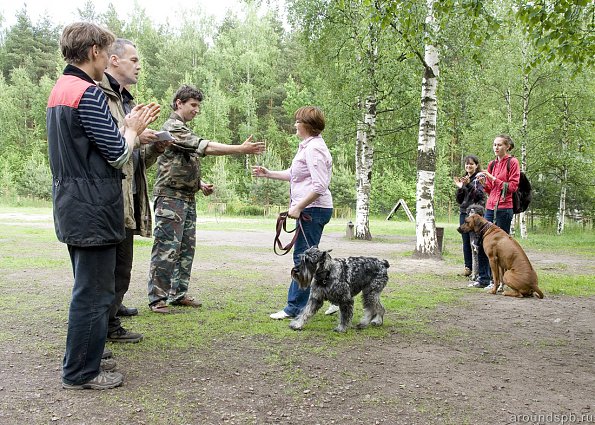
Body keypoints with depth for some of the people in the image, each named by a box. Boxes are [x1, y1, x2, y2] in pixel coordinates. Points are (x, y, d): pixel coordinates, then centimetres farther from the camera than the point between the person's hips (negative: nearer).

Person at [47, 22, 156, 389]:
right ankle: (81, 373, 10)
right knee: (94, 292, 0)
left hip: (71, 207, 10)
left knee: (89, 288, 21)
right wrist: (132, 129, 2)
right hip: (94, 209, -10)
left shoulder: (59, 90, 15)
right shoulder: (88, 93, -16)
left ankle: (87, 355, 32)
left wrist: (128, 126, 13)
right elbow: (118, 155, -16)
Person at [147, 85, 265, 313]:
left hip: (188, 198, 10)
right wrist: (242, 149, -25)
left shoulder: (184, 130, 20)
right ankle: (157, 298, -3)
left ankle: (178, 294, 17)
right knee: (166, 249, -8)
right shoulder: (172, 127, -12)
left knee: (186, 248, 10)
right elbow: (206, 147, -22)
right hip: (171, 197, -10)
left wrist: (200, 184, 11)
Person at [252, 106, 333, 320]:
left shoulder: (314, 148, -15)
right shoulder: (308, 146, 19)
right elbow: (294, 174, 29)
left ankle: (296, 307, 2)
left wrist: (298, 207, -21)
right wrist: (268, 174, 27)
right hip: (311, 210, 11)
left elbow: (320, 186, -23)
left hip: (313, 210, -11)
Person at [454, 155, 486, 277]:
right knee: (466, 241, 5)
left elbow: (480, 195, -12)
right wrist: (460, 187, -3)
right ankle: (468, 267, 9)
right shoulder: (463, 179, 16)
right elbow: (459, 200, 14)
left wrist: (469, 185, -21)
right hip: (464, 213, 6)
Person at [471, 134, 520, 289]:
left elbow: (513, 186, -7)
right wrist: (484, 183, 0)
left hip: (504, 208, -6)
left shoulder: (512, 162, -1)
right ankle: (484, 278, 12)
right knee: (482, 243, 3)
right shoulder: (492, 164, 17)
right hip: (490, 207, 7)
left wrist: (494, 179, -13)